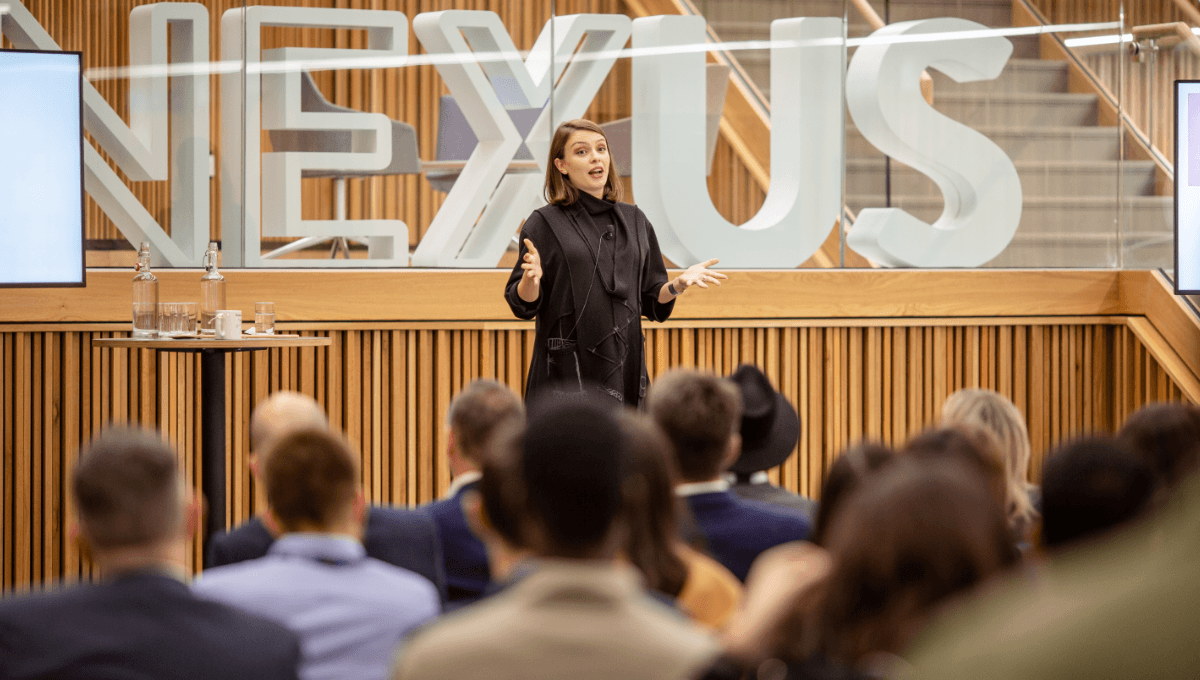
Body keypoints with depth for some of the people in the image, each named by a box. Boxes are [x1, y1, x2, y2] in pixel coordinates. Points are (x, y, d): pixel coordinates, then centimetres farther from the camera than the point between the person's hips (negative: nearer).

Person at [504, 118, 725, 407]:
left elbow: (651, 302, 15)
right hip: (567, 370, -4)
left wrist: (678, 284, -4)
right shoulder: (544, 223, 0)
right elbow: (523, 305, -3)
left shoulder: (635, 220, 12)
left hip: (624, 368, 4)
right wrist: (531, 277, -23)